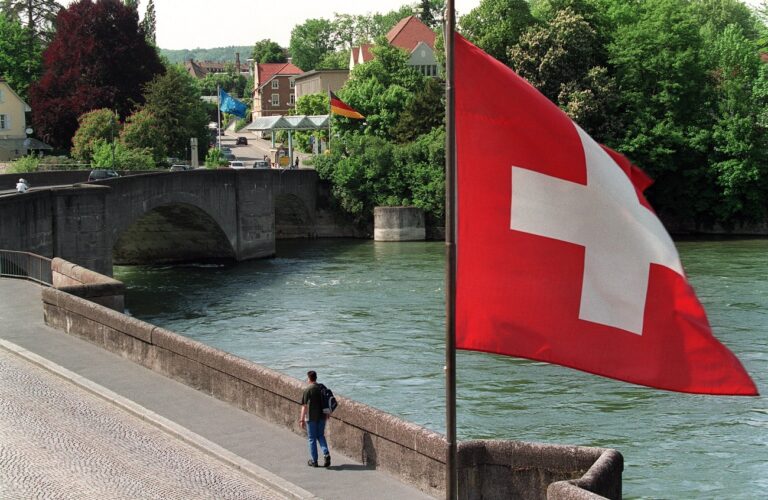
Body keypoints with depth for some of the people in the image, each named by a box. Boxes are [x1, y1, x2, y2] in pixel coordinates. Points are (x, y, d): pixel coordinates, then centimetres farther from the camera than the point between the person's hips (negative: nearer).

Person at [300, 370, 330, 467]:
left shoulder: (308, 390, -14)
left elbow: (304, 406, -13)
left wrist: (302, 419, -8)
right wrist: (327, 414, 24)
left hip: (311, 417, -5)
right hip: (322, 416, 5)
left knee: (312, 438, 6)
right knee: (320, 436, 18)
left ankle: (314, 461, 11)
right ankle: (326, 454, -3)